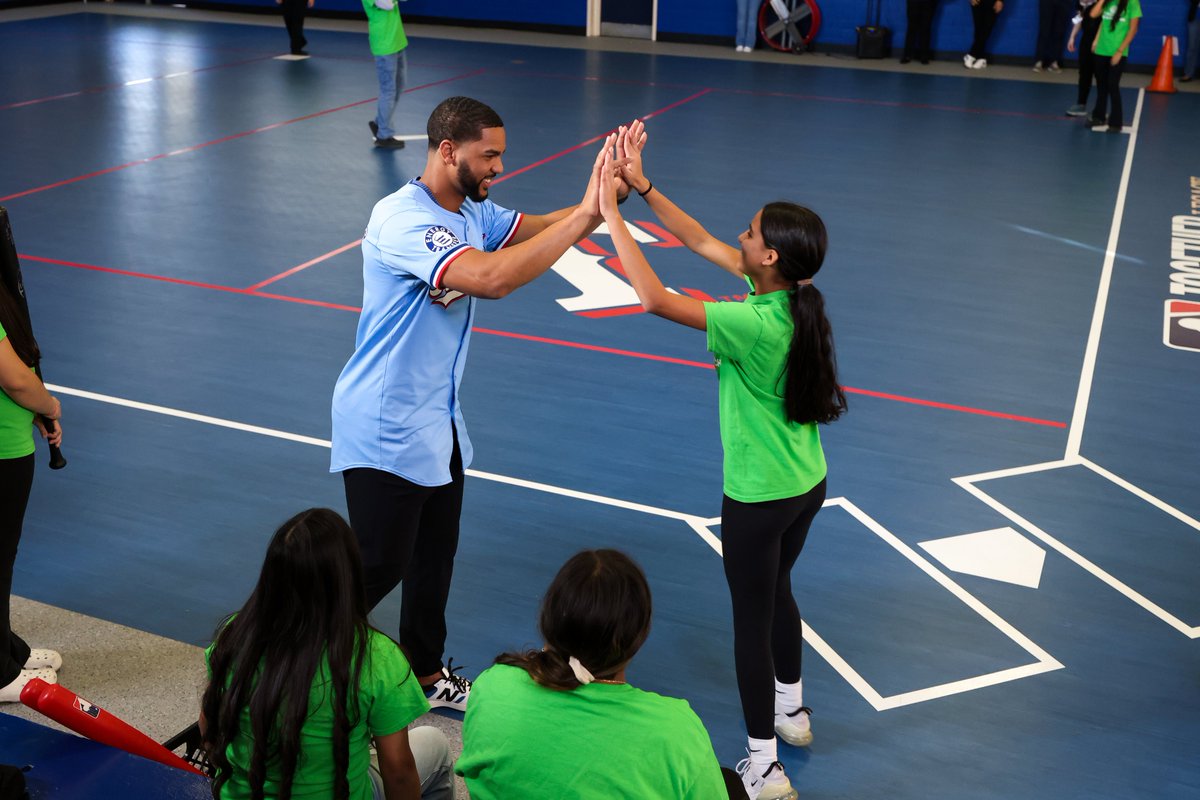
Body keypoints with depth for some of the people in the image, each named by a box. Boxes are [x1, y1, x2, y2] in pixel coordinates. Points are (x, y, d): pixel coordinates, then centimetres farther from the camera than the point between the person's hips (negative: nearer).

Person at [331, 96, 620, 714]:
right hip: (385, 429, -9)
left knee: (436, 554, 18)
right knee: (380, 566, 0)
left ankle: (427, 674, 35)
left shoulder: (473, 212, 4)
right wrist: (586, 212, -35)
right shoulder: (403, 218, -26)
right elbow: (491, 278, -39)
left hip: (437, 422, 9)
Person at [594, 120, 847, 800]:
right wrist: (643, 186, 0)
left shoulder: (757, 324, -30)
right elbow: (703, 242, 2)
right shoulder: (791, 296, -5)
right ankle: (791, 710, 49)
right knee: (777, 593, 28)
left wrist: (612, 214, -23)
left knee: (752, 620, 6)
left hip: (760, 499, -9)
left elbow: (655, 298, -31)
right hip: (807, 485, 9)